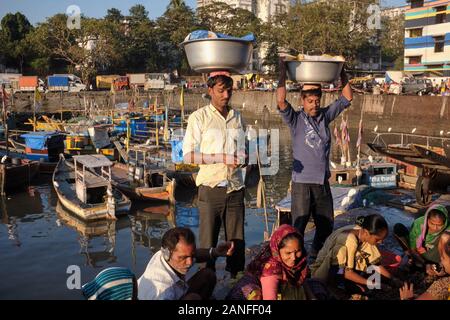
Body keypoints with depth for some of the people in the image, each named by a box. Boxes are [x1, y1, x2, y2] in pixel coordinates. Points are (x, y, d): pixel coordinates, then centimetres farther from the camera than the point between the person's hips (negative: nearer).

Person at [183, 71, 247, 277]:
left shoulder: (237, 117, 14)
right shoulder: (199, 117, -1)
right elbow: (188, 156, -7)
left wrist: (241, 157, -1)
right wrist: (220, 158, -16)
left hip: (235, 188, 4)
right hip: (211, 188, -4)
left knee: (237, 241, 7)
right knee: (208, 241, 3)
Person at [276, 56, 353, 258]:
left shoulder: (325, 116, 6)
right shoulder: (295, 120, -6)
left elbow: (347, 98, 8)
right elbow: (281, 101, -22)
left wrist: (342, 73, 3)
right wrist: (283, 73, -22)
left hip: (323, 181, 5)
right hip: (302, 181, -5)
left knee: (326, 223, 17)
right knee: (299, 225, 0)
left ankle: (317, 255, 35)